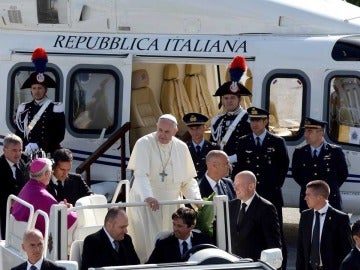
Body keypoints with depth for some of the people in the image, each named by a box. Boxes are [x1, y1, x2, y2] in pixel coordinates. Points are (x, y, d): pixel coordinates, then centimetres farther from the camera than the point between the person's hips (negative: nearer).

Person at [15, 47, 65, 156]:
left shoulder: (55, 109, 2)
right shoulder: (24, 109, 13)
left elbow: (59, 135, -4)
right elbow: (19, 134, 14)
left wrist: (38, 145, -15)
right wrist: (26, 147, -5)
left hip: (48, 154, -3)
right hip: (27, 154, 3)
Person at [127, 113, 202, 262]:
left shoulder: (181, 148, 7)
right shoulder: (144, 144, -9)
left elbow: (188, 180, 12)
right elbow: (140, 174, -22)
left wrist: (196, 198, -7)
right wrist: (148, 197, -39)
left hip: (172, 203, 4)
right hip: (145, 203, -4)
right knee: (148, 246, -10)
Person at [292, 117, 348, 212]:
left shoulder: (335, 151, -2)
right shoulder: (299, 153, 5)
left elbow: (343, 173, 9)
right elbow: (295, 174, 18)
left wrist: (332, 188, 9)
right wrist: (306, 186, 11)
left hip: (331, 200, -2)